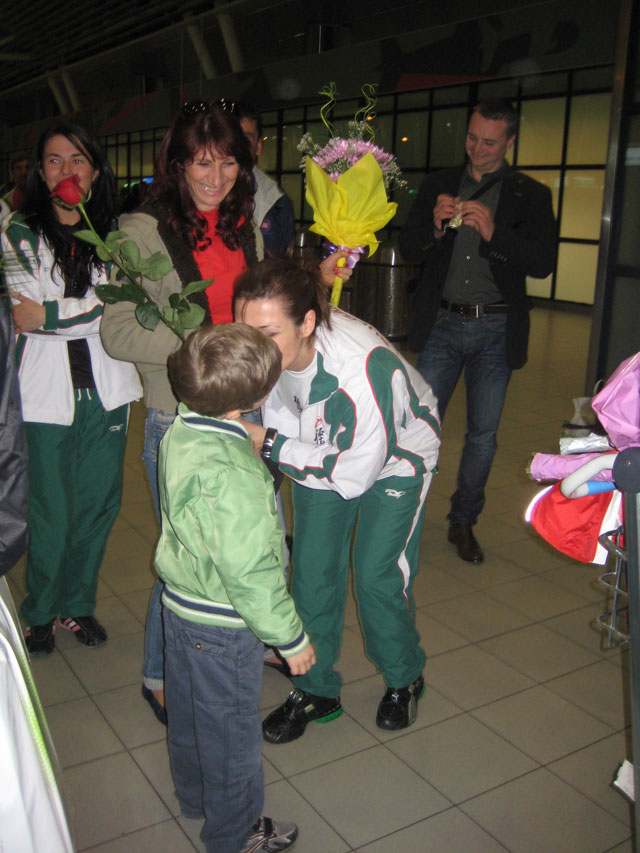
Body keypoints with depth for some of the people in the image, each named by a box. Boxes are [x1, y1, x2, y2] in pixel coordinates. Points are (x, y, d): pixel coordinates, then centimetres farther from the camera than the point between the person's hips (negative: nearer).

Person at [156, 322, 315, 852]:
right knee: (231, 728, 13)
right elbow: (249, 574, -30)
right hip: (223, 625, -8)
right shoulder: (234, 476, -34)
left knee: (189, 708, 27)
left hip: (180, 602, 8)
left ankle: (194, 795, 52)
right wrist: (292, 637, -17)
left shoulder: (180, 433, -8)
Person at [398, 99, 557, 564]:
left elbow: (543, 262, -7)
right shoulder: (439, 184, 10)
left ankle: (463, 522, 23)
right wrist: (435, 227, -14)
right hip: (443, 322, 1)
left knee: (483, 434, 6)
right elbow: (408, 247, 7)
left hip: (496, 329, 0)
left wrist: (493, 233, -21)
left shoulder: (531, 195, 4)